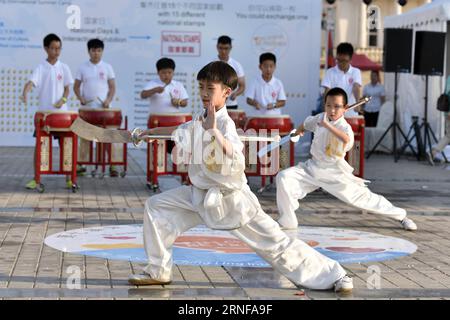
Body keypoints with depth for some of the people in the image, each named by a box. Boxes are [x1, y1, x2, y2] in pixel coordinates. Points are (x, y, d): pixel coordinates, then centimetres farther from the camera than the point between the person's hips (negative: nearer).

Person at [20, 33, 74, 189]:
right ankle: (36, 179, 5)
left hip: (61, 112, 1)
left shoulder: (64, 68, 4)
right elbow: (31, 82, -17)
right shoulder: (40, 68, -3)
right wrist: (25, 94, -38)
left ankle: (68, 178, 8)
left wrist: (63, 100, -12)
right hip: (43, 112, -1)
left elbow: (67, 88, 8)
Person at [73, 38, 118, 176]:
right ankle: (81, 164, 13)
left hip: (104, 108, -1)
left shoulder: (107, 67, 3)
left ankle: (112, 166, -1)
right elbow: (76, 86, 8)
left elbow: (112, 87, 4)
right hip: (87, 108, 1)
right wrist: (80, 98, -9)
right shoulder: (83, 68, 4)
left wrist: (109, 100, -12)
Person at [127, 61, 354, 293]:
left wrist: (213, 130, -45)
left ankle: (333, 276, 5)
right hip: (201, 196, 8)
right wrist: (152, 131, 32)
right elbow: (180, 131, 27)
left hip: (230, 199, -8)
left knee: (276, 243, -5)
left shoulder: (225, 123, -20)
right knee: (156, 206, 0)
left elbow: (235, 160, -38)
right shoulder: (200, 122, 5)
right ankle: (158, 272, 10)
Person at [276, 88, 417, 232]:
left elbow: (347, 139, -47)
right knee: (283, 177, -13)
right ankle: (287, 221, -3)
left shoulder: (344, 127, -21)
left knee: (363, 198, -2)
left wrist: (326, 125, -48)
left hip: (334, 173, -5)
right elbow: (307, 123, 24)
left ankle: (401, 216, 16)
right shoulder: (320, 118, -1)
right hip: (313, 167, 5)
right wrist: (298, 131, 43)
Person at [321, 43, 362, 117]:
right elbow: (327, 91, -4)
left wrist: (357, 102, -30)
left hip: (351, 113, 1)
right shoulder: (330, 72, 1)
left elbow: (356, 87, -12)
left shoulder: (356, 72, 4)